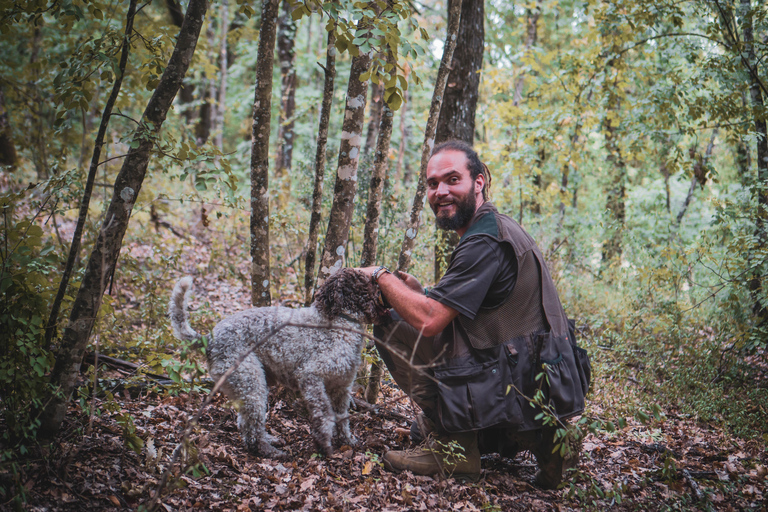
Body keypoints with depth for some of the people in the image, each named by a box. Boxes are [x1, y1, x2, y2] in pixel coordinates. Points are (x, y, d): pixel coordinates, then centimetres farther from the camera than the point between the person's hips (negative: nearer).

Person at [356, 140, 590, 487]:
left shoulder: (485, 242, -16)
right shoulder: (498, 229, 16)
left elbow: (428, 320, -21)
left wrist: (381, 277, -5)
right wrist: (418, 291, 7)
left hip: (522, 391, -10)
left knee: (391, 326, -5)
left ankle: (451, 449, -1)